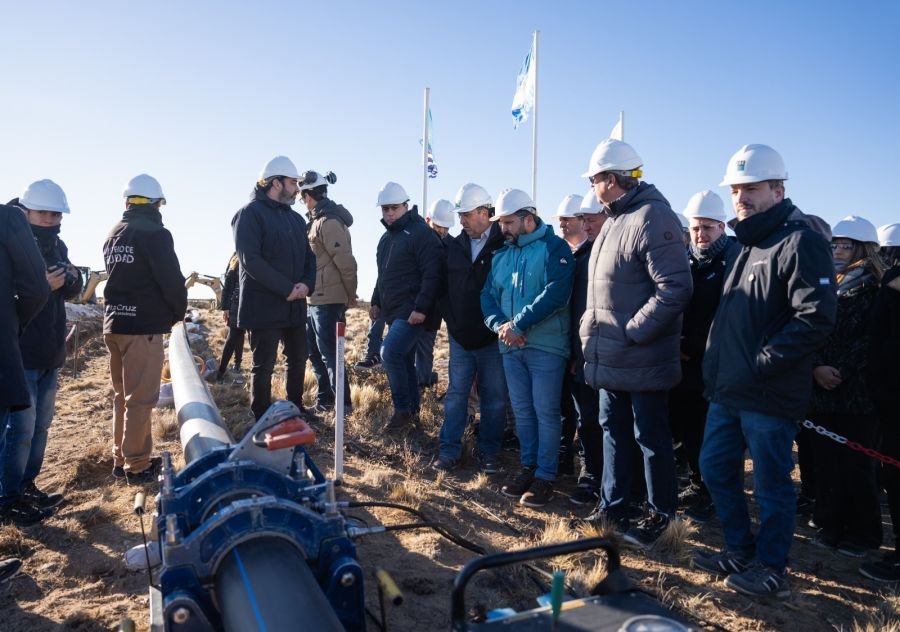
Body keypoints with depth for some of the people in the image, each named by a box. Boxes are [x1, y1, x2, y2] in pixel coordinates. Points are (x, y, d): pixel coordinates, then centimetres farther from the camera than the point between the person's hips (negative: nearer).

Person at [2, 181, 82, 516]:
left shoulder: (57, 245, 10)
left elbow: (72, 291, 13)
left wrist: (71, 279, -8)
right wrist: (40, 286, -30)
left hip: (51, 350, 8)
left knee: (41, 424, 15)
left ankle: (27, 486, 26)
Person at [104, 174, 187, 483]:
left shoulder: (114, 234, 14)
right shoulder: (155, 233, -12)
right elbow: (171, 280, -16)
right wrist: (178, 312, 2)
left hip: (114, 323, 8)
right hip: (143, 325, -8)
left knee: (123, 396, 17)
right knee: (141, 399, -1)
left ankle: (121, 459, 25)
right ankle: (136, 465, 6)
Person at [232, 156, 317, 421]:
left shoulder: (296, 218, 14)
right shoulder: (251, 213, -9)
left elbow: (308, 256, 13)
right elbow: (250, 260, -19)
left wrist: (307, 284, -8)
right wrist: (287, 288, -20)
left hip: (295, 305, 7)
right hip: (264, 305, -7)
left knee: (298, 358, 16)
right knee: (264, 365, 2)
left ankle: (295, 408, 34)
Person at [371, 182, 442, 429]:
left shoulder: (421, 233, -12)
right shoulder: (387, 237, 16)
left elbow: (432, 275, -19)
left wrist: (421, 308, -24)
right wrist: (376, 301, 22)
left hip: (412, 312, -9)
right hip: (393, 311, 9)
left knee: (390, 353, -18)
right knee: (404, 359, 13)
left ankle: (403, 409, -5)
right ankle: (412, 408, 24)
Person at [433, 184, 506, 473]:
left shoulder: (505, 244, -9)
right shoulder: (454, 246, 6)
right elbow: (444, 287, 12)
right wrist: (451, 321, 4)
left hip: (492, 338, -4)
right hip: (460, 337, 4)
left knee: (493, 398, 8)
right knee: (456, 395, 10)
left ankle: (488, 453, 22)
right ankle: (449, 451, 21)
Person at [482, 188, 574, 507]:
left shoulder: (554, 247, -7)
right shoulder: (501, 255, 14)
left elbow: (555, 293, -20)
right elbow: (488, 295, 11)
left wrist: (518, 324, -20)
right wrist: (500, 325, -9)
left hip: (546, 345, -6)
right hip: (511, 346, 6)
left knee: (545, 412, 0)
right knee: (522, 411, 13)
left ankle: (545, 476, 11)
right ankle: (528, 467, 26)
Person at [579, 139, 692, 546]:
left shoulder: (652, 218, -18)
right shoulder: (616, 218, 12)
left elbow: (675, 289, -25)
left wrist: (633, 332, -21)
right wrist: (594, 328, 11)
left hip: (641, 359, -9)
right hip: (610, 357, 9)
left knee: (650, 438, 6)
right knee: (614, 431, 18)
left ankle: (661, 514, 24)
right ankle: (613, 507, 33)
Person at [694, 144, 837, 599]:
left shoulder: (800, 241, -13)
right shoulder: (748, 243, 16)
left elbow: (816, 316, -23)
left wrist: (763, 362, -20)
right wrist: (717, 366, 13)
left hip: (768, 395, -9)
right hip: (728, 389, 9)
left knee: (771, 484, 6)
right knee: (715, 468, 17)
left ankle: (770, 570, 24)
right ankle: (740, 551, 34)